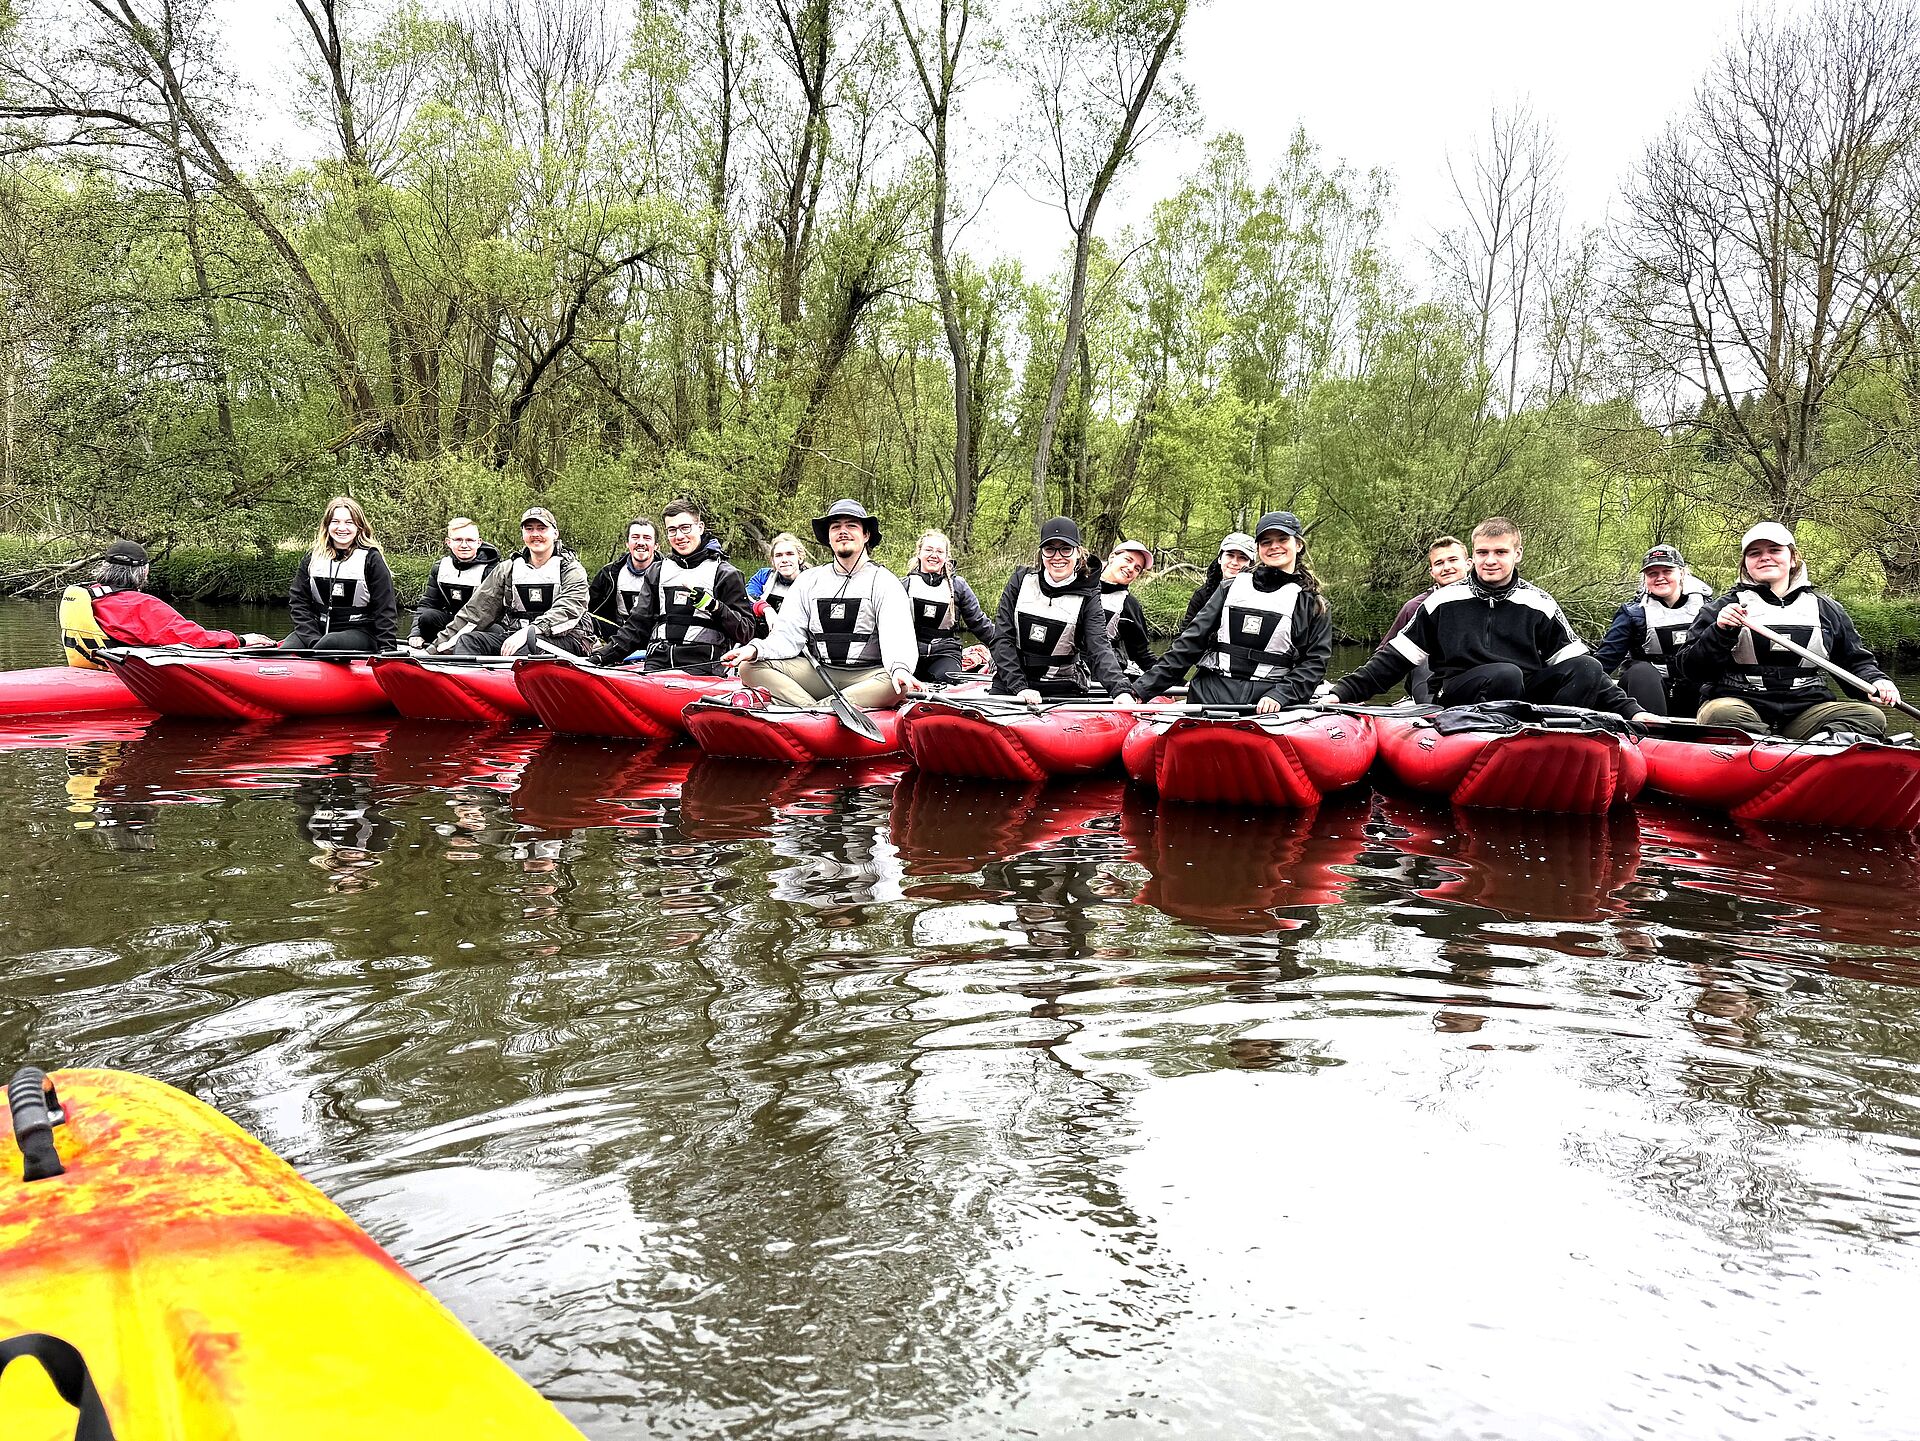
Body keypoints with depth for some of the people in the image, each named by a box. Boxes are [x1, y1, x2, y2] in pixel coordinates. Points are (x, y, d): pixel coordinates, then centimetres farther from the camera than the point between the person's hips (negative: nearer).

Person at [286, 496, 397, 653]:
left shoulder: (371, 559, 0)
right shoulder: (311, 559, 11)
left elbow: (385, 610, -3)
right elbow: (299, 602, 6)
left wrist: (387, 649, -13)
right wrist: (313, 639, -10)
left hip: (360, 633, -4)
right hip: (317, 629, 4)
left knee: (328, 643, -35)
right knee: (287, 648, -26)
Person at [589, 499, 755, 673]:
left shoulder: (725, 574, 8)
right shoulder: (657, 572, 23)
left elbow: (746, 632, 3)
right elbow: (638, 624, 23)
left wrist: (714, 606, -13)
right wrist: (605, 655, 11)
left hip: (701, 666, -3)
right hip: (657, 662, 3)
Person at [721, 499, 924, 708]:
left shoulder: (882, 581, 4)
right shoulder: (809, 580, 15)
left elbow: (897, 634, -13)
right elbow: (788, 635, 6)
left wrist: (900, 667, -36)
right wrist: (755, 649, -17)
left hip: (866, 676, -3)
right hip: (816, 673, 3)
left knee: (898, 685, -36)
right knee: (750, 667, -17)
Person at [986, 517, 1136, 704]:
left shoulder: (1087, 596, -3)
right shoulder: (1021, 580, -1)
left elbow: (1099, 648, -14)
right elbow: (1002, 639, -4)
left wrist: (1121, 690, -33)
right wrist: (1019, 687, -16)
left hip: (1062, 688, -1)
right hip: (1008, 685, 1)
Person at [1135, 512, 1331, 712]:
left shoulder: (1314, 604, 13)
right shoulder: (1232, 588, 17)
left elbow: (1315, 662, 6)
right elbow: (1190, 642, 12)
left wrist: (1279, 695, -13)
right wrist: (1141, 691, 4)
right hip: (1211, 694, 2)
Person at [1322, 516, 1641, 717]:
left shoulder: (1539, 604, 10)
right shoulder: (1444, 602, 6)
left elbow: (1579, 668, 9)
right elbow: (1395, 657, 6)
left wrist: (1630, 710, 0)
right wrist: (1342, 693, -4)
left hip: (1526, 696, 3)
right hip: (1459, 698, -2)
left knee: (1587, 668, -23)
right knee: (1506, 674, -34)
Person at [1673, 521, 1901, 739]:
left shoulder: (1825, 608, 20)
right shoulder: (1724, 607, 10)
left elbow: (1856, 659, 25)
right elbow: (1688, 669, 3)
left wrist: (1876, 680, 3)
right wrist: (1721, 632, -13)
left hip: (1805, 711, 4)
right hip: (1737, 700, -4)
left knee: (1870, 717, -21)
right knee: (1722, 714, -38)